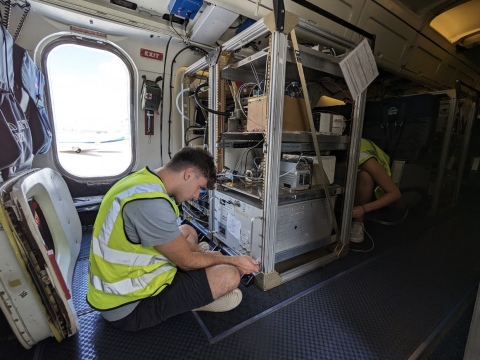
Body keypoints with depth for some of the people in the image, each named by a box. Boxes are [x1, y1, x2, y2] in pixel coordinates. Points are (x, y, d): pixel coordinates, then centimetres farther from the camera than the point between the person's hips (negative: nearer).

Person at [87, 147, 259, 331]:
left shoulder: (141, 179, 1)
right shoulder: (152, 203, -31)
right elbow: (186, 262, -18)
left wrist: (202, 251, 9)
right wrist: (233, 260, -5)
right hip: (127, 308, -10)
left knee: (188, 231, 18)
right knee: (230, 275, -17)